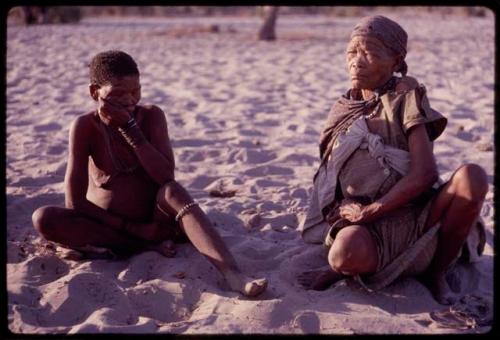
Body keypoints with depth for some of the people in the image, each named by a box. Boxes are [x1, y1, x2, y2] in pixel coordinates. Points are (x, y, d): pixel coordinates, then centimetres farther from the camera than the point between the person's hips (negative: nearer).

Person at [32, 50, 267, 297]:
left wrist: (129, 127, -23)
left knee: (171, 191, -32)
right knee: (43, 218, -26)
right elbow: (75, 203, -16)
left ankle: (232, 273, -48)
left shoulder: (151, 116, -6)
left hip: (154, 221, 0)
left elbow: (166, 177, -21)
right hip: (108, 226, 0)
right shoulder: (85, 127, -11)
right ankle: (146, 247, -25)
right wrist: (132, 227, -22)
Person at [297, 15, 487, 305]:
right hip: (368, 225, 0)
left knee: (472, 177, -30)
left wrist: (369, 211, -14)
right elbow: (329, 185, 18)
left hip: (416, 215, 0)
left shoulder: (405, 98, -1)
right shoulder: (344, 110, 12)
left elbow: (426, 173, -14)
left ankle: (437, 273, -8)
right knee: (347, 252, -38)